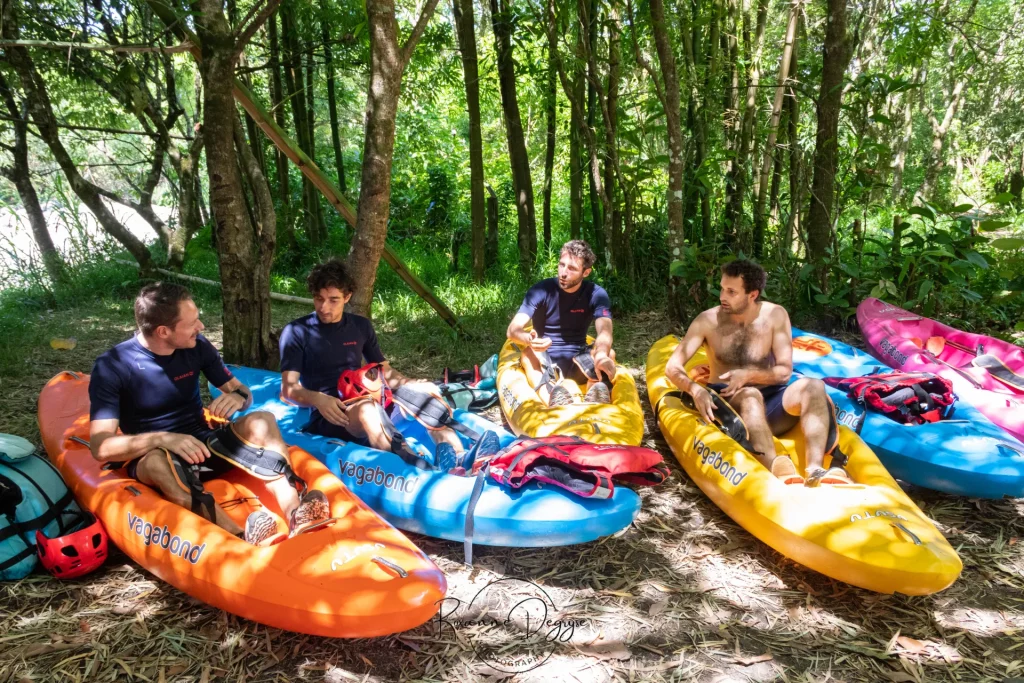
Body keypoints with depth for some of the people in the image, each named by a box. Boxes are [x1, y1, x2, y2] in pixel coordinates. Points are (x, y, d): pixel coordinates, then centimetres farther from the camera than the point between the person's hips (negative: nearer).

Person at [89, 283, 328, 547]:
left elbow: (243, 391, 4)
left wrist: (238, 397, -22)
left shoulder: (197, 346, -3)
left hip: (203, 443, 4)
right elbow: (101, 446, -21)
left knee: (262, 421, -21)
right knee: (160, 461, -39)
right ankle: (242, 538, -54)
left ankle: (294, 514, -39)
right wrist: (163, 438, -38)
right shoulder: (112, 366, -14)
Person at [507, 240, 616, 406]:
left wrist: (601, 355, -50)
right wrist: (529, 339, -46)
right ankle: (551, 399, -61)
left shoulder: (596, 294, -8)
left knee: (608, 353, -27)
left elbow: (605, 331, -26)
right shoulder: (541, 290, -11)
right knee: (528, 353, -33)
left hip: (578, 363, 1)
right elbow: (513, 329, -20)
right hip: (544, 362, -1)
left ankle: (595, 398, -56)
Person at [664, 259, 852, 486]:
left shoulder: (775, 316, 1)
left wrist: (749, 375, -21)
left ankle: (815, 470, -46)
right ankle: (777, 470, -62)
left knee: (813, 386, -26)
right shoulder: (708, 321, -2)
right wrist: (695, 389, -28)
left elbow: (785, 371, -2)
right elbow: (672, 367, -7)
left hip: (770, 404, 3)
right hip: (728, 403, -2)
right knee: (750, 395, -37)